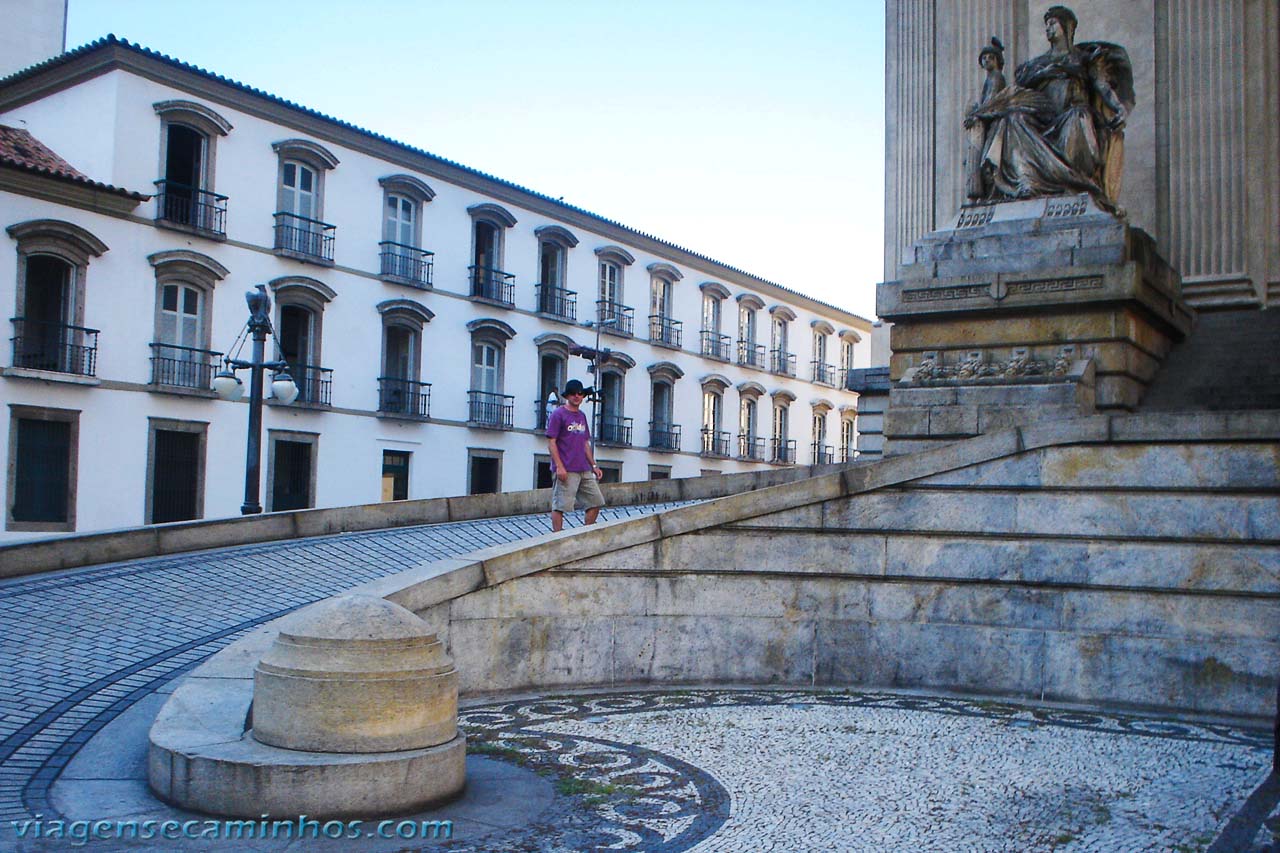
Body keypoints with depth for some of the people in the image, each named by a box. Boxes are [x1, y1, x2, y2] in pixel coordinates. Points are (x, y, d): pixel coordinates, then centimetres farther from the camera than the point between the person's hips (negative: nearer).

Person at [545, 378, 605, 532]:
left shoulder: (582, 416, 18)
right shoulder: (558, 414, -5)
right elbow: (551, 442, -10)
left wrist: (593, 465, 18)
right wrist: (559, 466, -18)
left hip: (584, 470, 8)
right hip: (566, 470, -8)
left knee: (596, 501, 8)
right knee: (560, 506, -6)